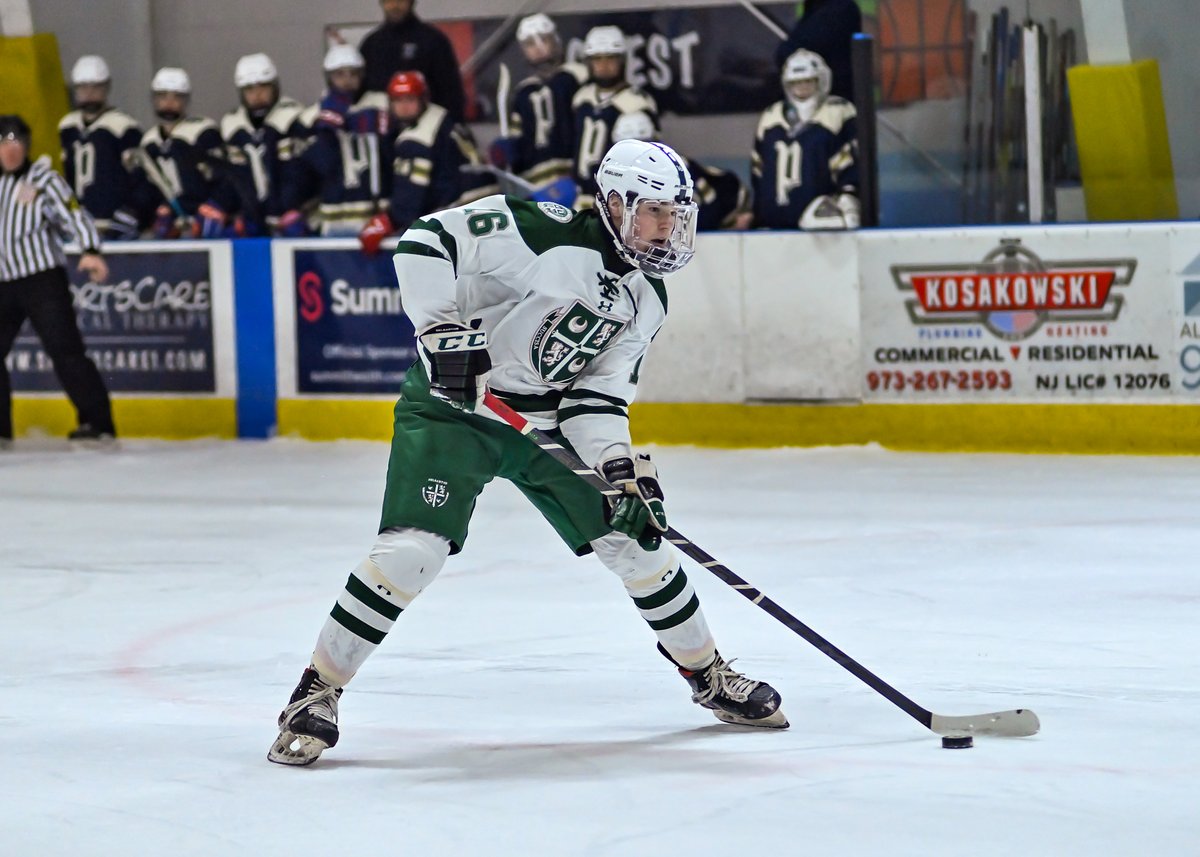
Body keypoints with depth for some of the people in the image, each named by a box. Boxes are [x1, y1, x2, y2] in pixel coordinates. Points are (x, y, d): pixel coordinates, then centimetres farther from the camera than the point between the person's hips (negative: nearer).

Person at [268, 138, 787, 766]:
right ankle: (316, 692, -11)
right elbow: (426, 241, -23)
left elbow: (599, 394, 2)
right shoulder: (549, 235, -22)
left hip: (546, 419, 7)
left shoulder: (647, 300, 2)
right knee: (413, 548, -21)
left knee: (637, 533, 5)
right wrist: (441, 328, -30)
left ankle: (709, 675, 25)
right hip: (454, 403, -7)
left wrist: (622, 468, -14)